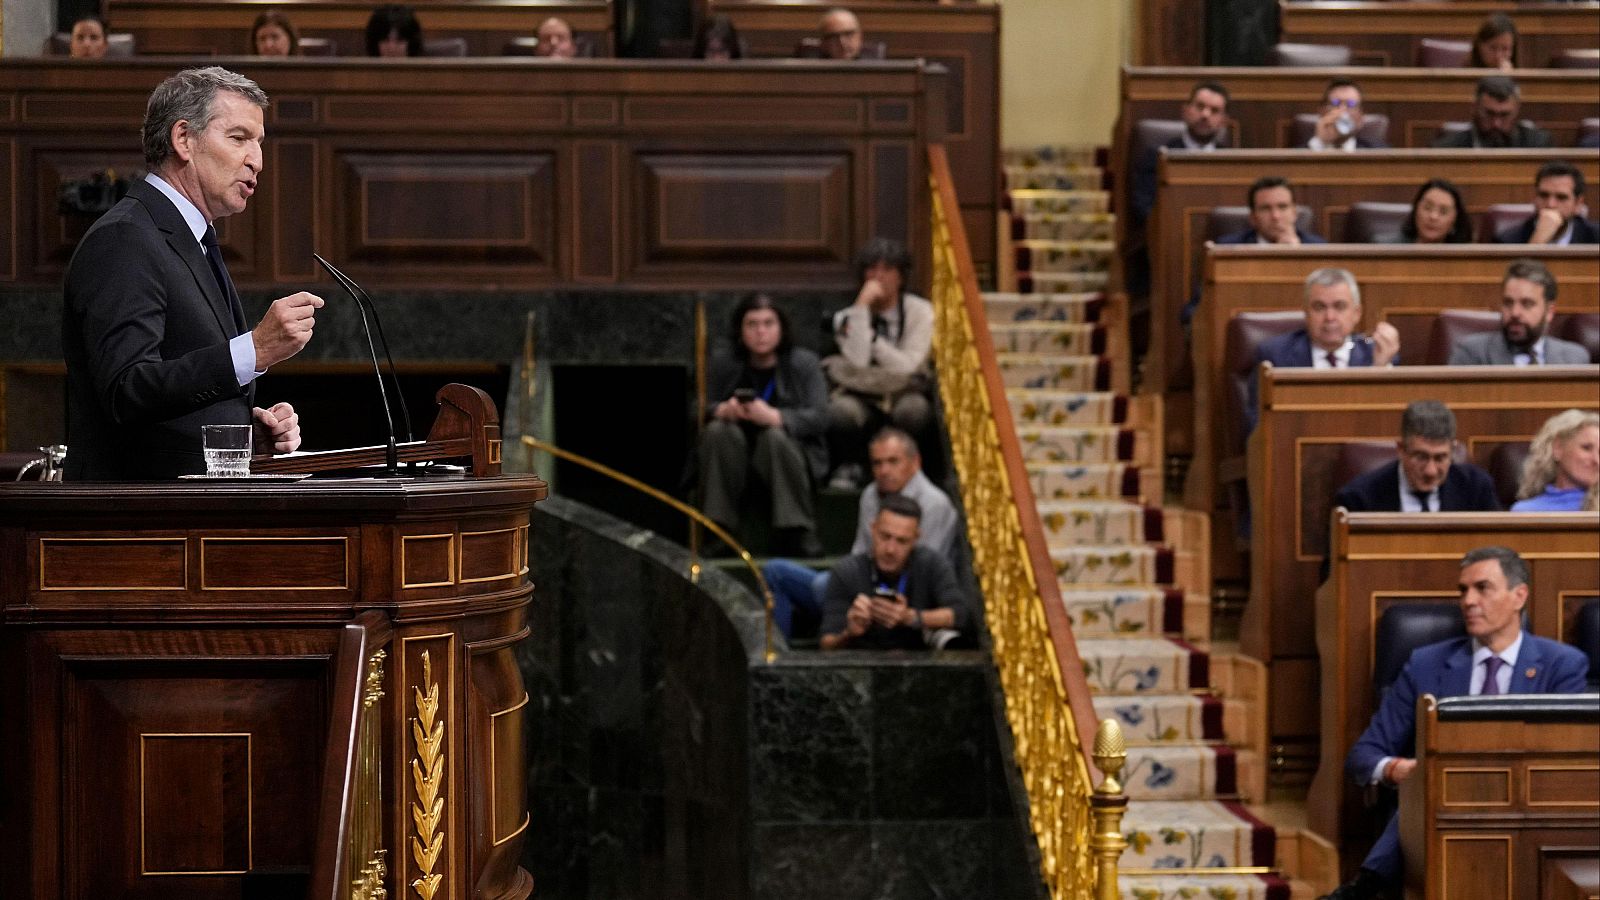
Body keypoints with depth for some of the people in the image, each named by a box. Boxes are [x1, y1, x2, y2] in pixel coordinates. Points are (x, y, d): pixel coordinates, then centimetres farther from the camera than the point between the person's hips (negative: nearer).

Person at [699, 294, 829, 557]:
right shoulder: (723, 367, 6)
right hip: (737, 458, 2)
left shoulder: (804, 363, -1)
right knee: (718, 431, -29)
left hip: (789, 451, -2)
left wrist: (774, 417, -33)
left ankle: (797, 535, -31)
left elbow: (819, 417, -14)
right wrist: (722, 411, -28)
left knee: (774, 436, -35)